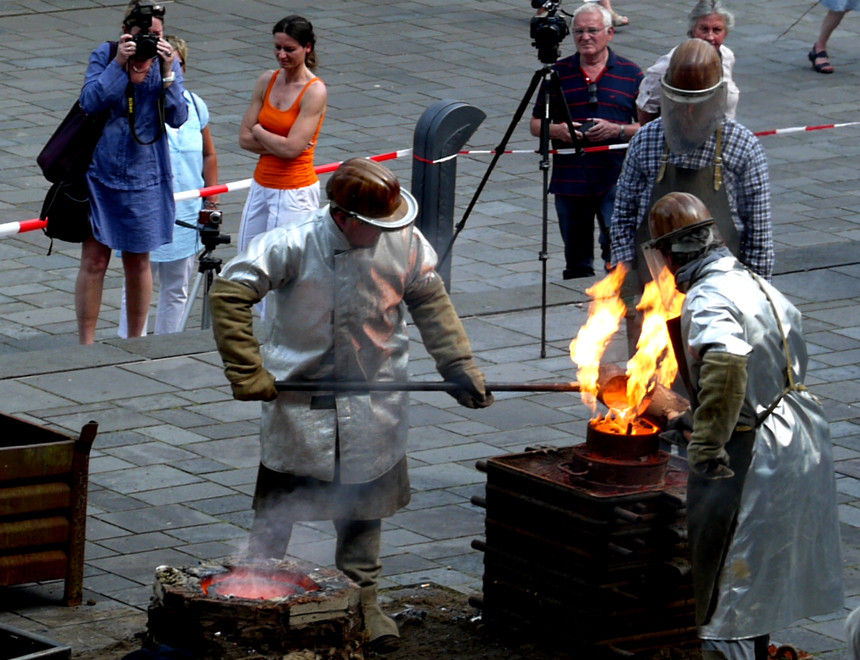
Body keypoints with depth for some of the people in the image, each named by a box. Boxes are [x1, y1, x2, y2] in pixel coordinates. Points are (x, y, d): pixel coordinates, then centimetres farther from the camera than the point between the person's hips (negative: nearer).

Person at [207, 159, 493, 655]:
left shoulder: (404, 243, -10)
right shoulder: (295, 245, -21)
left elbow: (431, 302, 6)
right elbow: (229, 293, -20)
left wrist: (459, 365, 0)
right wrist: (247, 373, -22)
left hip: (372, 402, 3)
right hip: (299, 397, -3)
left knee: (364, 507, 12)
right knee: (278, 505, 7)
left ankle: (362, 599, 25)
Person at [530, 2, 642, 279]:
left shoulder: (631, 74, 5)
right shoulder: (558, 73, 9)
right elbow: (535, 124, 13)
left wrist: (617, 130, -13)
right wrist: (556, 130, -9)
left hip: (615, 180, -3)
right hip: (569, 180, 3)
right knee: (577, 263, 10)